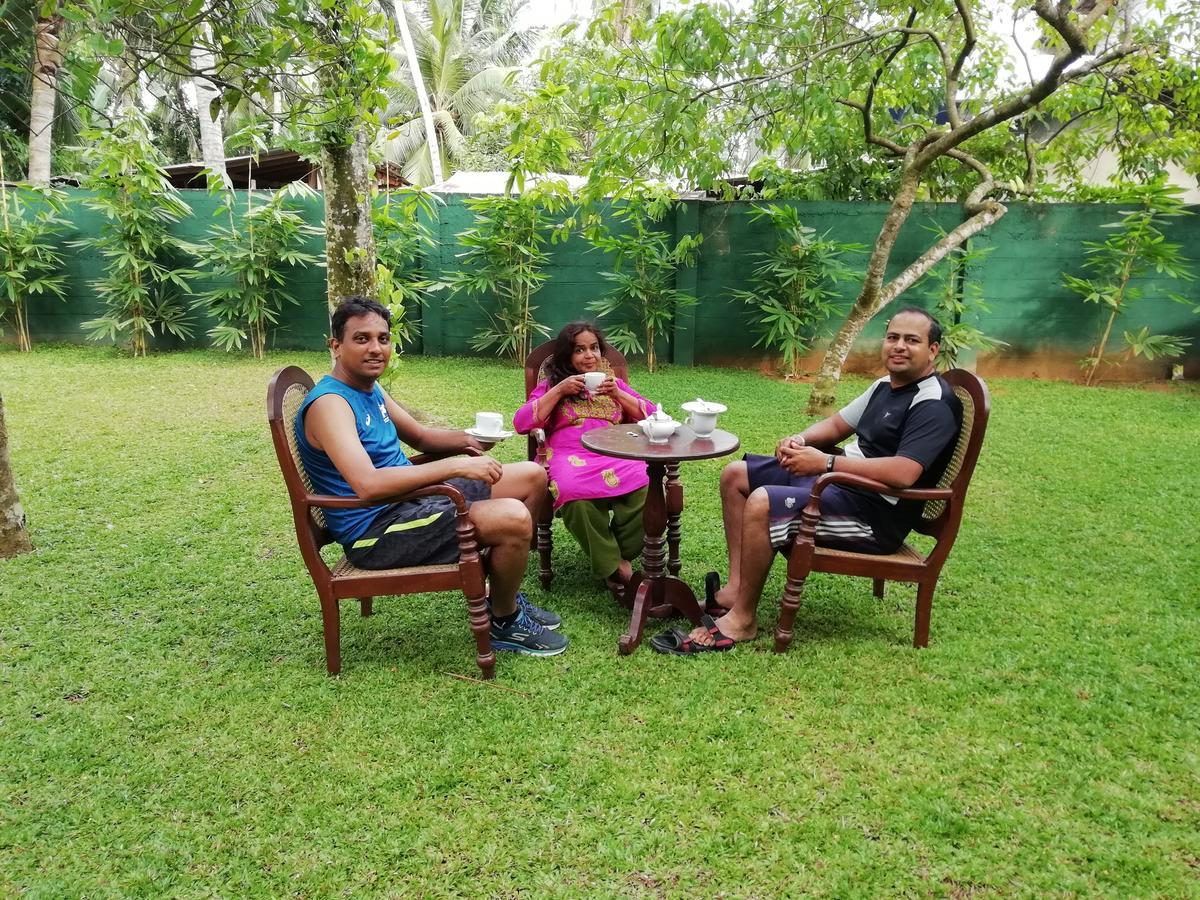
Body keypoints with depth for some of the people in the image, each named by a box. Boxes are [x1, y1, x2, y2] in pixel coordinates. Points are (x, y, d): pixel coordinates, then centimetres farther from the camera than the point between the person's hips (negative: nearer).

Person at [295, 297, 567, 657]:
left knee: (532, 476, 12)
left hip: (411, 498, 10)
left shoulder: (371, 389, 10)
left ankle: (504, 593, 20)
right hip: (376, 531, -10)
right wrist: (456, 466, -32)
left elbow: (421, 436, 22)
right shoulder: (329, 403, -21)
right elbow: (368, 484, -35)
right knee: (514, 518, -29)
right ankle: (505, 623, -2)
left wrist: (466, 438, 0)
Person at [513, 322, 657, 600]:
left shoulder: (613, 383, 24)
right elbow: (521, 423, 1)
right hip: (569, 456, -2)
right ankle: (614, 567, -22)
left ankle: (622, 556, -14)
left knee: (646, 485, -34)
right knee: (576, 493, -40)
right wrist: (559, 391, -5)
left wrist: (617, 395, 0)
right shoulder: (551, 384, 17)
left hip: (615, 454, 2)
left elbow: (652, 416, 13)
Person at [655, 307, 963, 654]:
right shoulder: (885, 386, 14)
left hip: (876, 513, -11)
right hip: (839, 481, 11)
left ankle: (742, 619, -14)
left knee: (762, 504, -30)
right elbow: (838, 424, 22)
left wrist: (825, 462, -27)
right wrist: (800, 440, -1)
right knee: (735, 475, 9)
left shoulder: (934, 404, -16)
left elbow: (904, 473, -29)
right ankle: (735, 589, 3)